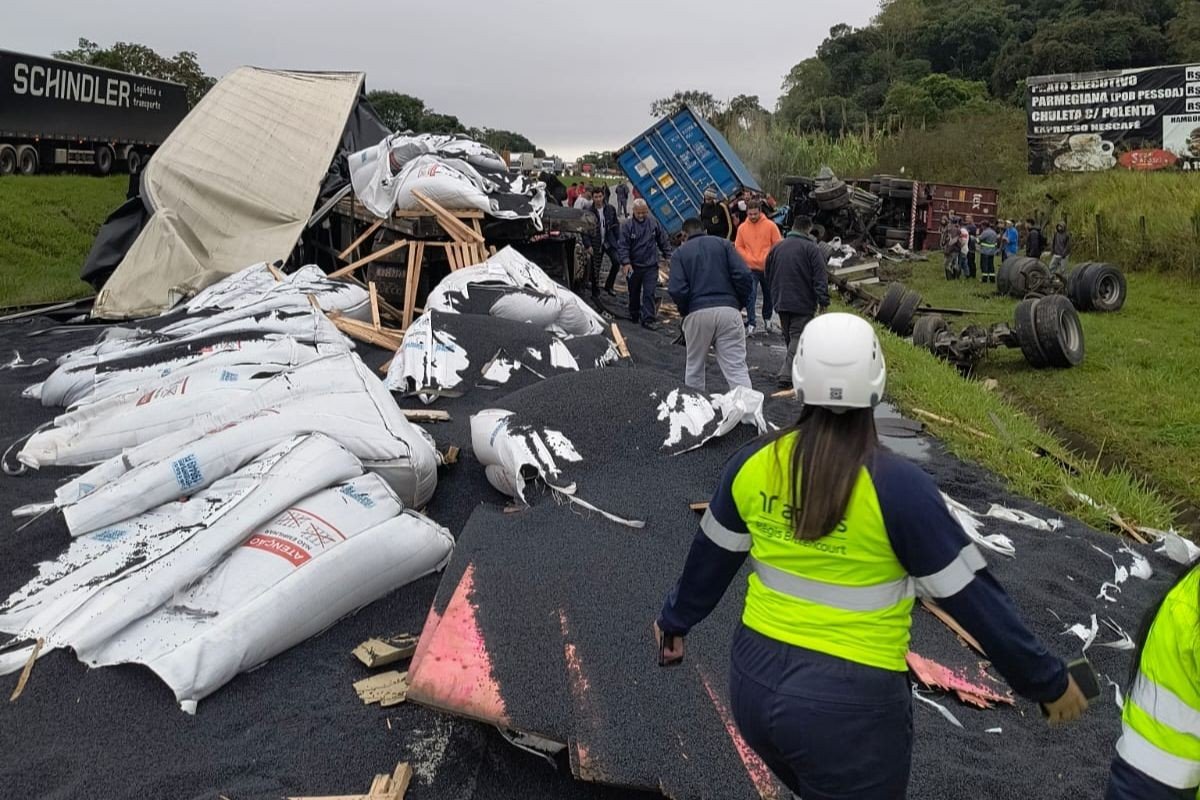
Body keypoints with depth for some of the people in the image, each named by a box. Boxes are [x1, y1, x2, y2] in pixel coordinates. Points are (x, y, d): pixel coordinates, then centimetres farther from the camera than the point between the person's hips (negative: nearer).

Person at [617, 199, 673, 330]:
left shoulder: (653, 223, 0)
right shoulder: (627, 225, -8)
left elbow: (663, 241, 11)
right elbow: (622, 246, -13)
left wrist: (668, 256, 11)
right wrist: (625, 262, -23)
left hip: (651, 266, 0)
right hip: (634, 266, 0)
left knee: (649, 293, -7)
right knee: (634, 293, 15)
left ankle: (648, 319, -5)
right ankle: (634, 315, 33)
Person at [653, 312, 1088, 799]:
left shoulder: (753, 465, -6)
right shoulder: (896, 486, -19)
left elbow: (709, 560, 9)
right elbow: (971, 595, -13)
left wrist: (674, 621, 26)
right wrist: (1045, 681, 1)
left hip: (755, 680, 4)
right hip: (850, 703, -4)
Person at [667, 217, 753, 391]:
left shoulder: (680, 253, 10)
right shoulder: (723, 244, 13)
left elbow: (676, 290, -5)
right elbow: (744, 275, -1)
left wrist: (684, 311, 12)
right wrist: (740, 304, 13)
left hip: (697, 314, 0)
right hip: (728, 310, 0)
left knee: (694, 367, 18)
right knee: (737, 368, -3)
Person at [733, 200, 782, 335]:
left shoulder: (770, 225, -4)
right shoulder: (742, 228, 0)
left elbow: (778, 244, -1)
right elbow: (738, 247, 4)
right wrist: (749, 258, -10)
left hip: (768, 267, 1)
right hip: (751, 268, -1)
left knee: (768, 295, 15)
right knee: (751, 295, -11)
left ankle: (767, 318, 36)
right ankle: (750, 324, -9)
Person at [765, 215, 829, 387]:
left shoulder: (777, 247, 11)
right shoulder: (811, 248, -8)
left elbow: (768, 276, 20)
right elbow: (820, 277, -13)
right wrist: (823, 300, -9)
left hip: (781, 302, 6)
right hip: (803, 304, -6)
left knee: (789, 338, 17)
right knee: (798, 338, -6)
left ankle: (789, 372, 25)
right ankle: (786, 375, -16)